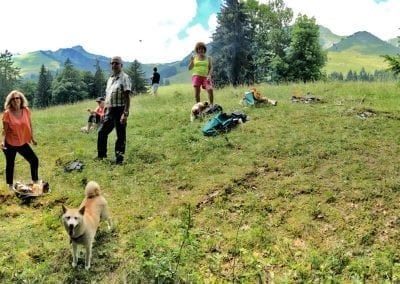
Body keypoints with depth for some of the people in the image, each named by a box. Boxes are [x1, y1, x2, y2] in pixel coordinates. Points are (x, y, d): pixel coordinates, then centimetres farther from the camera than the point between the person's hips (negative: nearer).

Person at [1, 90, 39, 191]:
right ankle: (10, 185, 28)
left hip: (23, 143, 4)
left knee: (34, 160, 3)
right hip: (10, 144, -3)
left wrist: (32, 138, 13)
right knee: (10, 164, 10)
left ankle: (35, 181, 23)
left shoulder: (26, 111, -5)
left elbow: (29, 125, 7)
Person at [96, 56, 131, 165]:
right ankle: (101, 155, 29)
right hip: (109, 111, 8)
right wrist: (105, 110, 19)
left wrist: (125, 114, -23)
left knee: (121, 136, 1)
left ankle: (119, 159, 12)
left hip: (120, 110, -8)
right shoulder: (110, 79, 15)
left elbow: (127, 97, -16)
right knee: (102, 132, 13)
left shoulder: (124, 78, -10)